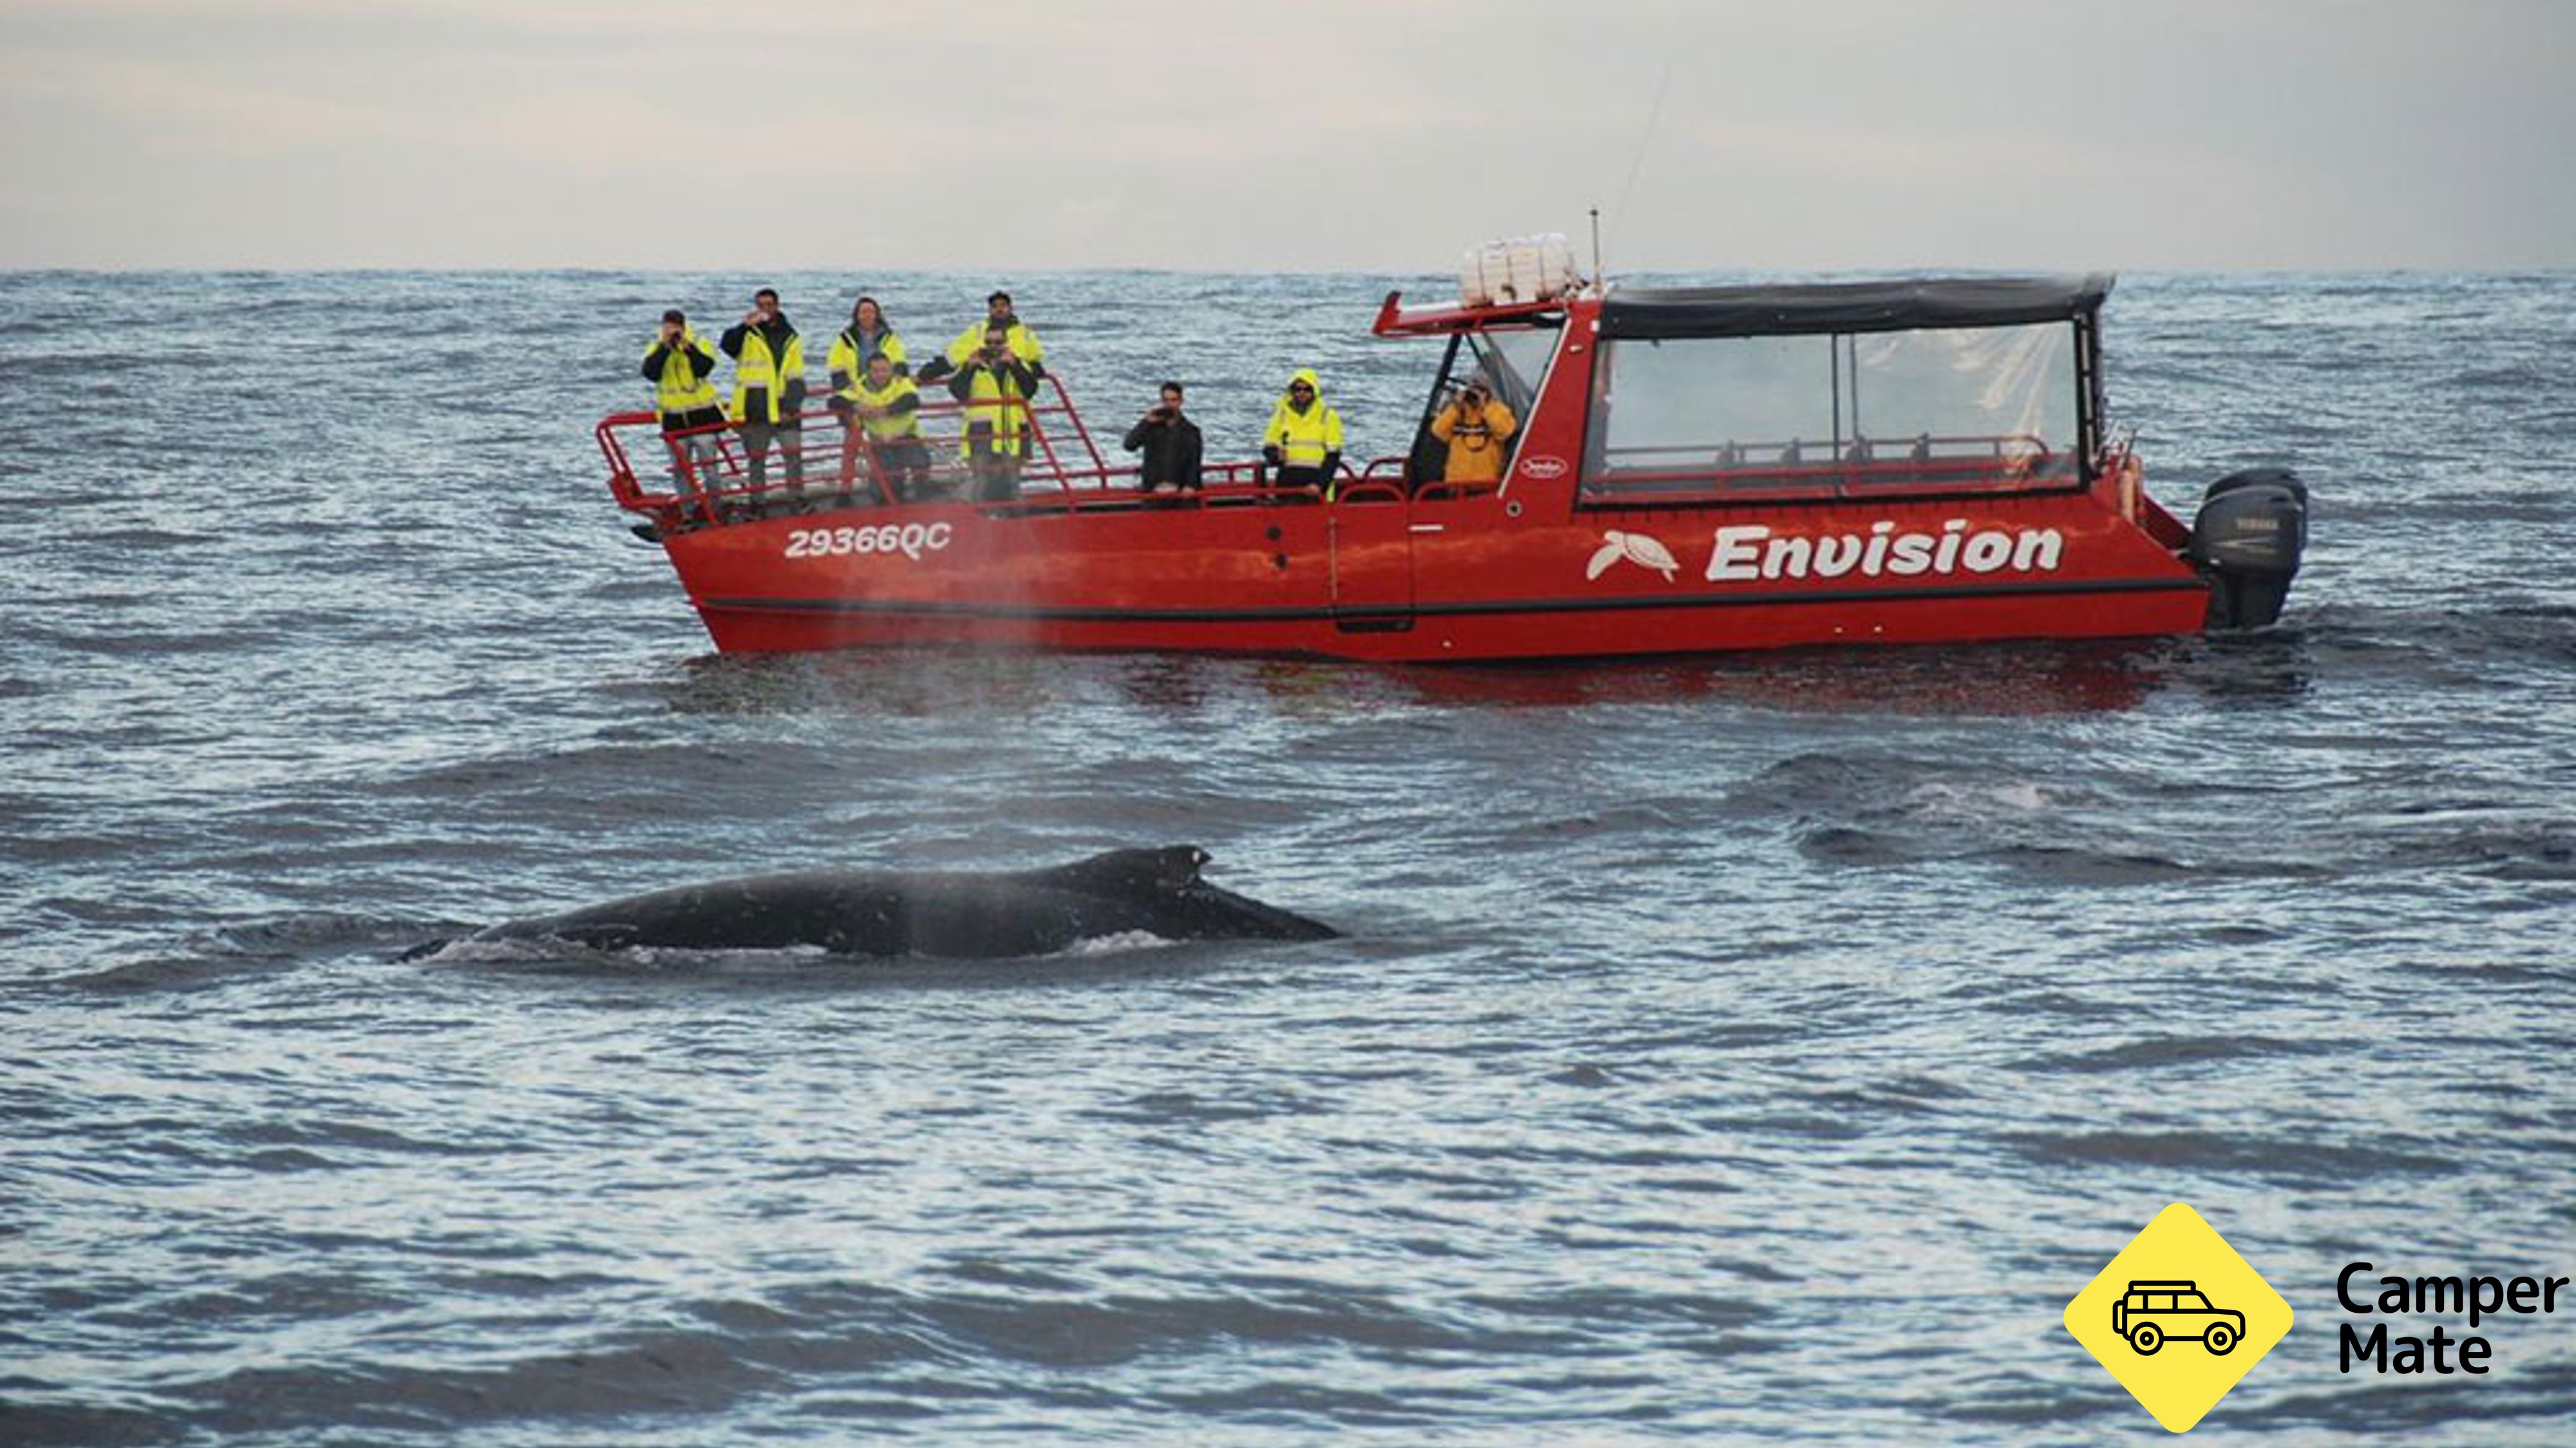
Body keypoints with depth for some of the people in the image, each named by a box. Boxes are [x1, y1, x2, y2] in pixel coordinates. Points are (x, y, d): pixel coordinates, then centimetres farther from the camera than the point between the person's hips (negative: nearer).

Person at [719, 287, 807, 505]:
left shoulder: (791, 338, 10)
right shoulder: (747, 335, 4)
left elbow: (796, 380, 8)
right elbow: (728, 345, -18)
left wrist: (791, 407, -4)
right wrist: (746, 326, -31)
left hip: (784, 411, 1)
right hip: (755, 412, -1)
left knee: (794, 455, -5)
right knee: (756, 460, 5)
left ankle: (798, 499, 1)